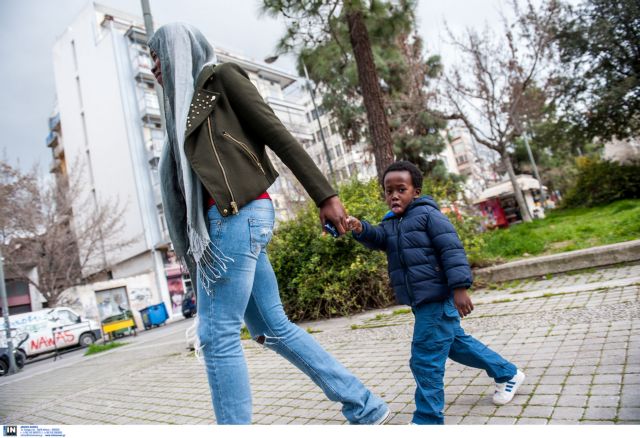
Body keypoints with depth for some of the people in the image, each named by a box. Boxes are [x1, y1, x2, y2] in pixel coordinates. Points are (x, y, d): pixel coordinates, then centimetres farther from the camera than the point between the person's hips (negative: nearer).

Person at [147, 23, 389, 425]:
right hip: (230, 219, 8)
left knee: (217, 335, -6)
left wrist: (325, 195, -11)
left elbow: (277, 134, -4)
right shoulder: (189, 103, 27)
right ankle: (365, 408, 19)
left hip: (237, 216, -8)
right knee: (274, 329, 9)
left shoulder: (221, 77, 6)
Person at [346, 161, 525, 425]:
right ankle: (507, 373, 43)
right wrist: (361, 229, -27)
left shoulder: (427, 214, -9)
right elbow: (376, 238, -6)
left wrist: (459, 288, -23)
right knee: (457, 343, 24)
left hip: (438, 299, -9)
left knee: (425, 360, -5)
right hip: (421, 302, 9)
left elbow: (452, 250, -16)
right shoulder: (390, 224, 14)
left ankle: (428, 419, 11)